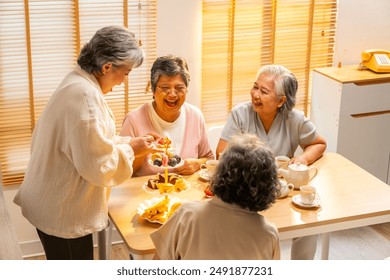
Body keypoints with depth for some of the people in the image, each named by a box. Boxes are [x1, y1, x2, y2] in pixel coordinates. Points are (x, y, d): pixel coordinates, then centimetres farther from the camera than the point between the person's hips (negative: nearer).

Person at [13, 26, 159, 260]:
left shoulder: (79, 84, 9)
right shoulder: (85, 96, -25)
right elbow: (97, 164, -26)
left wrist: (130, 142, 8)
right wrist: (130, 150, -11)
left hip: (57, 206, 10)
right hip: (62, 214, -10)